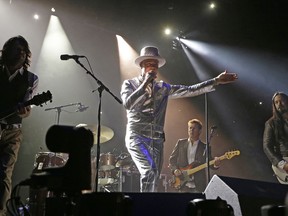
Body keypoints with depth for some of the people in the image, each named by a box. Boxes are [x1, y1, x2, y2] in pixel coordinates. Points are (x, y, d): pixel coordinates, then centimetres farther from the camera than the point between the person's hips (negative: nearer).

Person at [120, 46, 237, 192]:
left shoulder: (163, 88, 15)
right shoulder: (129, 84, 5)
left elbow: (190, 90, 11)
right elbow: (128, 104, -14)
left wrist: (216, 81, 6)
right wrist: (145, 83, -11)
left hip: (157, 141, 5)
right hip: (137, 137, -5)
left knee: (154, 180, 4)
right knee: (150, 171, -25)